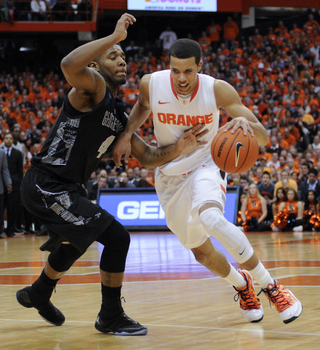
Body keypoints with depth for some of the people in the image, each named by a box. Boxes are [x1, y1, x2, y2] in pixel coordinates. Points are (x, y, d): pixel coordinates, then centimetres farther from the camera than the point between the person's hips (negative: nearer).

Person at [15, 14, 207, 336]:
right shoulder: (93, 87, -13)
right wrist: (114, 36, -30)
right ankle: (111, 317, 2)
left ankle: (38, 294, 57)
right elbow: (70, 65, -37)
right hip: (46, 186, -10)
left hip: (66, 188, 10)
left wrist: (177, 149, -7)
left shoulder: (119, 117, 14)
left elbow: (147, 157, 13)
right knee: (116, 237, -12)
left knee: (76, 243, 34)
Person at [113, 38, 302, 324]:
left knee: (210, 218, -36)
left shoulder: (217, 90, -22)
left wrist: (247, 123, -45)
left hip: (204, 167, -3)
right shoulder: (151, 83, -17)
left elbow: (263, 138, -22)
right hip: (170, 176, 4)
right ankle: (241, 284, 43)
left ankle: (269, 285, -24)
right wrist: (127, 133, -7)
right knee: (201, 252, 10)